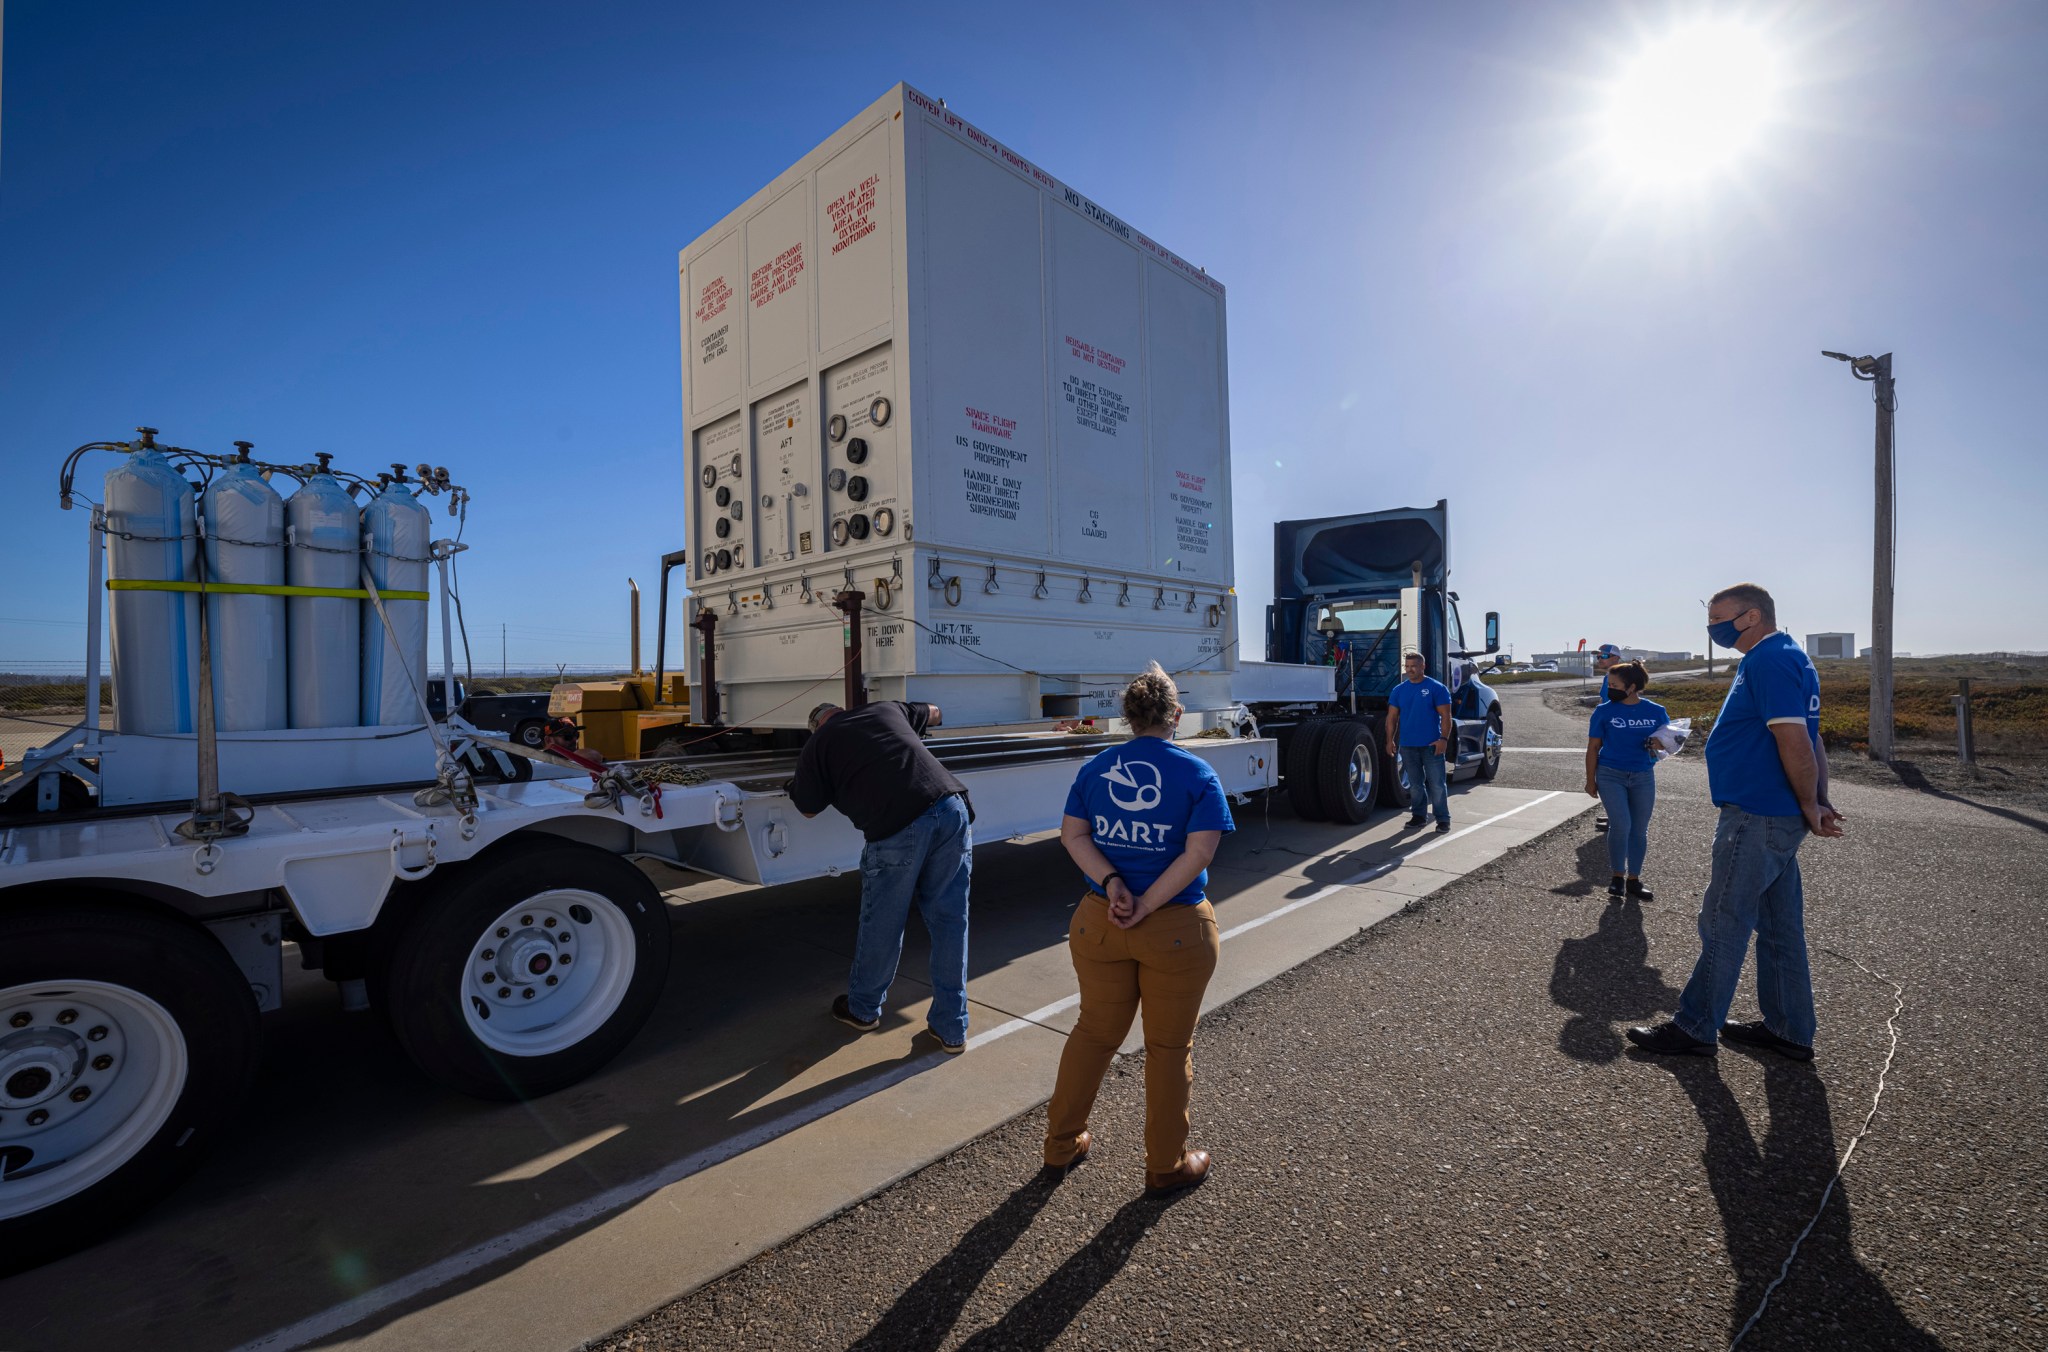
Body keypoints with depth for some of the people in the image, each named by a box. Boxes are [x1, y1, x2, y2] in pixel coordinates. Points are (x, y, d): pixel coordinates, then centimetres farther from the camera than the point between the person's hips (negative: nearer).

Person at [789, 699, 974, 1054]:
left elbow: (809, 809, 25)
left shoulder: (816, 746, 14)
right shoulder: (887, 709, 24)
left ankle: (863, 1009, 42)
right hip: (952, 808, 4)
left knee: (881, 925, 17)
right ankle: (952, 1029, 26)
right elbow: (935, 714, 42)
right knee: (949, 922, 15)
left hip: (897, 827, -4)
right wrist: (922, 718, 61)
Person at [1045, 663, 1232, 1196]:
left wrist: (1111, 884, -12)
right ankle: (1166, 1166, 32)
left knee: (1095, 1031, 20)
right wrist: (1148, 905, -16)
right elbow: (1199, 853, -18)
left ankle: (1061, 1143, 35)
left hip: (1099, 923, 3)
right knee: (1169, 1046, 14)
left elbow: (1072, 835, -4)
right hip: (1175, 930, -3)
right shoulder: (1197, 774, -9)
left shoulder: (1095, 768, 1)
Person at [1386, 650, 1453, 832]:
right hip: (1407, 746, 4)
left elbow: (1445, 716, -6)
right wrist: (1390, 740, 2)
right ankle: (1418, 815, 23)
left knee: (1436, 784, -2)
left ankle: (1443, 819, 5)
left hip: (1432, 745, -4)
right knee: (1415, 784, 12)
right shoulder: (1399, 690, 9)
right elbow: (1392, 717, 10)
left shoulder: (1436, 688, -3)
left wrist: (1444, 739, -15)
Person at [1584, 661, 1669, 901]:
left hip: (1643, 777, 2)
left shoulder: (1656, 712, 1)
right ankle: (1617, 877, 5)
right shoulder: (1604, 711, -3)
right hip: (1611, 775, -2)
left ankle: (1633, 881, 19)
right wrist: (1590, 780, -1)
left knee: (1639, 830, 6)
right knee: (1621, 825, -12)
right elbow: (1593, 747, 1)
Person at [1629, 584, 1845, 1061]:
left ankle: (1695, 1028, 8)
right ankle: (1788, 1031, 28)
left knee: (1723, 923, -2)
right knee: (1780, 927, 17)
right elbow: (1810, 739, 18)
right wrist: (1819, 805, 14)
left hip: (1756, 819, -10)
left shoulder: (1768, 662, -17)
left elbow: (1794, 741, -23)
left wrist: (1810, 807, -13)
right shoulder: (1790, 657, 17)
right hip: (1779, 818, 10)